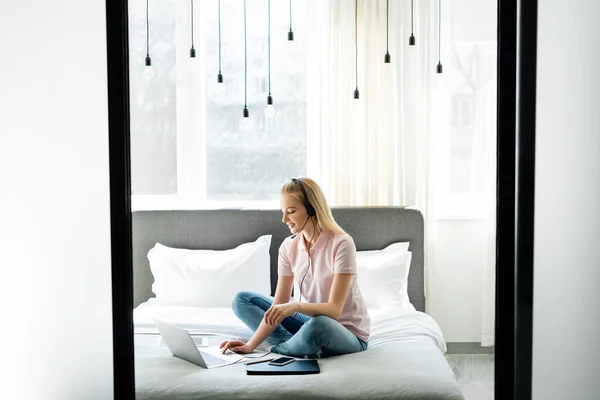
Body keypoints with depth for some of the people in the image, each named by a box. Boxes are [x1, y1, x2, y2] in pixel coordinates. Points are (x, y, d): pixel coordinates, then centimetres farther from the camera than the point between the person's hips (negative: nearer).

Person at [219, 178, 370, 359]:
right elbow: (277, 309, -7)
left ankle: (279, 348, -8)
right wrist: (250, 345, -18)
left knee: (318, 325, -41)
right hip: (310, 320, 6)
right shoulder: (289, 247, -4)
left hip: (348, 333, -6)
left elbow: (334, 309, -26)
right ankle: (298, 345, -16)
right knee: (242, 300, 1)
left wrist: (296, 306, -43)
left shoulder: (341, 244, -21)